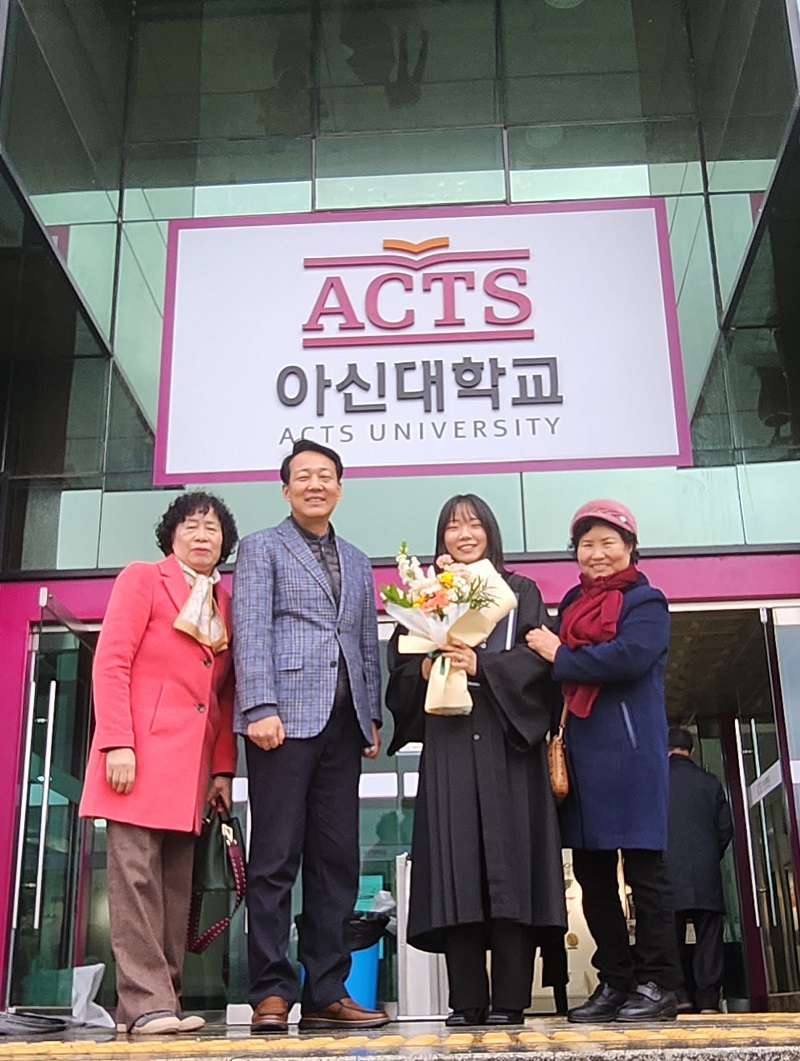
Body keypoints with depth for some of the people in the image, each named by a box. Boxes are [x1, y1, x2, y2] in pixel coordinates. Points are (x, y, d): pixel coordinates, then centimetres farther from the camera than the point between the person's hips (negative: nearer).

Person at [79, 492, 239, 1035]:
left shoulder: (226, 602, 18)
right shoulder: (143, 578, 4)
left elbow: (224, 694, 16)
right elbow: (111, 663, -5)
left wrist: (224, 767, 9)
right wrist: (117, 744, -14)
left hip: (194, 763, 5)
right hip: (141, 753, -5)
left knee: (177, 883, 4)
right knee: (136, 873, -8)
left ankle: (165, 1001, 9)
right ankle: (146, 1004, -5)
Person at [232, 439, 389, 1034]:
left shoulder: (358, 563, 23)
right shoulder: (262, 548, 7)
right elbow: (251, 632, -5)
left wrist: (374, 716, 11)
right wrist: (260, 708, -15)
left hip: (344, 723, 5)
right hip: (286, 716, -5)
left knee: (337, 861, 4)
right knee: (277, 858, -4)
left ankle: (327, 994, 10)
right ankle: (271, 993, 2)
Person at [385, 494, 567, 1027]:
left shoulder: (521, 593, 14)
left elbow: (538, 659, 0)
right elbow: (401, 668, 13)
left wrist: (481, 666, -14)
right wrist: (424, 672, -9)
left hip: (506, 740, -1)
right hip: (447, 742, 2)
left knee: (508, 856, -7)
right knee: (456, 862, -4)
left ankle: (509, 999, -3)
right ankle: (467, 1001, 0)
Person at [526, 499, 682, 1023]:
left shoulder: (646, 602, -1)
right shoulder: (573, 604, 19)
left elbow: (629, 657, -18)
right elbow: (559, 670, 15)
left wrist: (560, 656, -9)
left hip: (629, 749, -7)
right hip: (581, 749, 7)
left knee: (643, 867, -2)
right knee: (591, 870, 8)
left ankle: (658, 984, 5)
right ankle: (615, 981, 17)